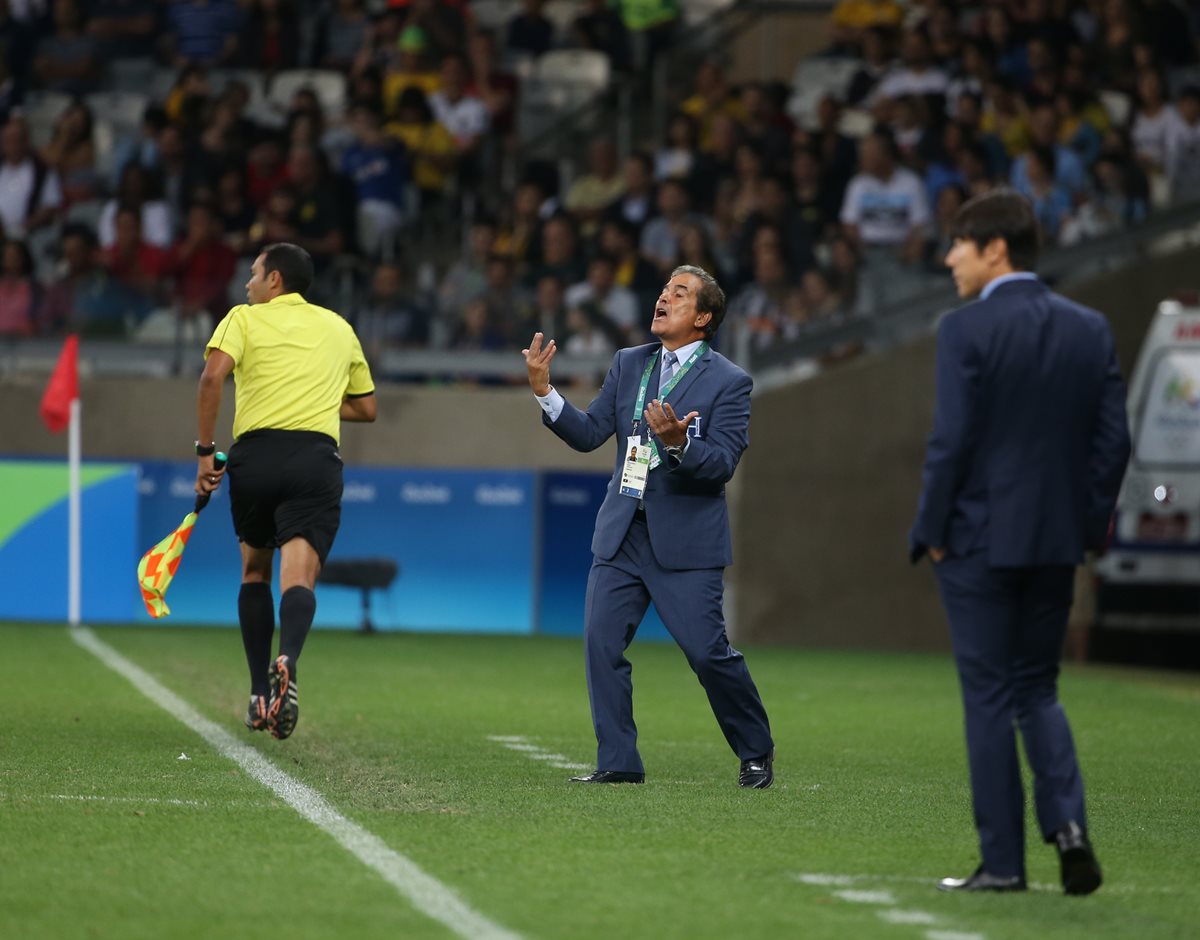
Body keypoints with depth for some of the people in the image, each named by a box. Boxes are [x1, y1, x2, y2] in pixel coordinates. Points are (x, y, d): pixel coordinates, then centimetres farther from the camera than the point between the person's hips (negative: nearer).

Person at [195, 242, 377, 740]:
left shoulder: (245, 318, 11)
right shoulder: (339, 328, 22)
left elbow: (213, 376, -8)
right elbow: (366, 407, 29)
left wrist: (205, 451, -4)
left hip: (255, 452, -1)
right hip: (316, 456, 1)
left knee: (254, 571, 20)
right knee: (297, 577, -11)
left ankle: (260, 694, 16)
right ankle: (286, 661, -42)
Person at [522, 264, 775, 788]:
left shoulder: (728, 381, -4)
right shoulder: (628, 365, 12)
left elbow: (722, 464, -12)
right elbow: (588, 434, 6)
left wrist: (678, 443, -31)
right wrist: (544, 392, -8)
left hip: (685, 541, -5)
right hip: (622, 532, 5)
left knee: (707, 651, -7)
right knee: (602, 643, -5)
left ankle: (756, 753, 13)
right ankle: (618, 762, 4)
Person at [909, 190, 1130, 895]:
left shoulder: (967, 330, -11)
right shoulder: (1091, 329, 5)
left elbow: (952, 440, -14)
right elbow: (1113, 437, 4)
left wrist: (930, 531, -5)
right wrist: (1092, 524, 12)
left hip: (979, 538, -5)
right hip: (1057, 542, 5)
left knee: (989, 698, 3)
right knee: (1038, 690, 17)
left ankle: (1003, 862, 4)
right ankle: (1067, 821, -5)